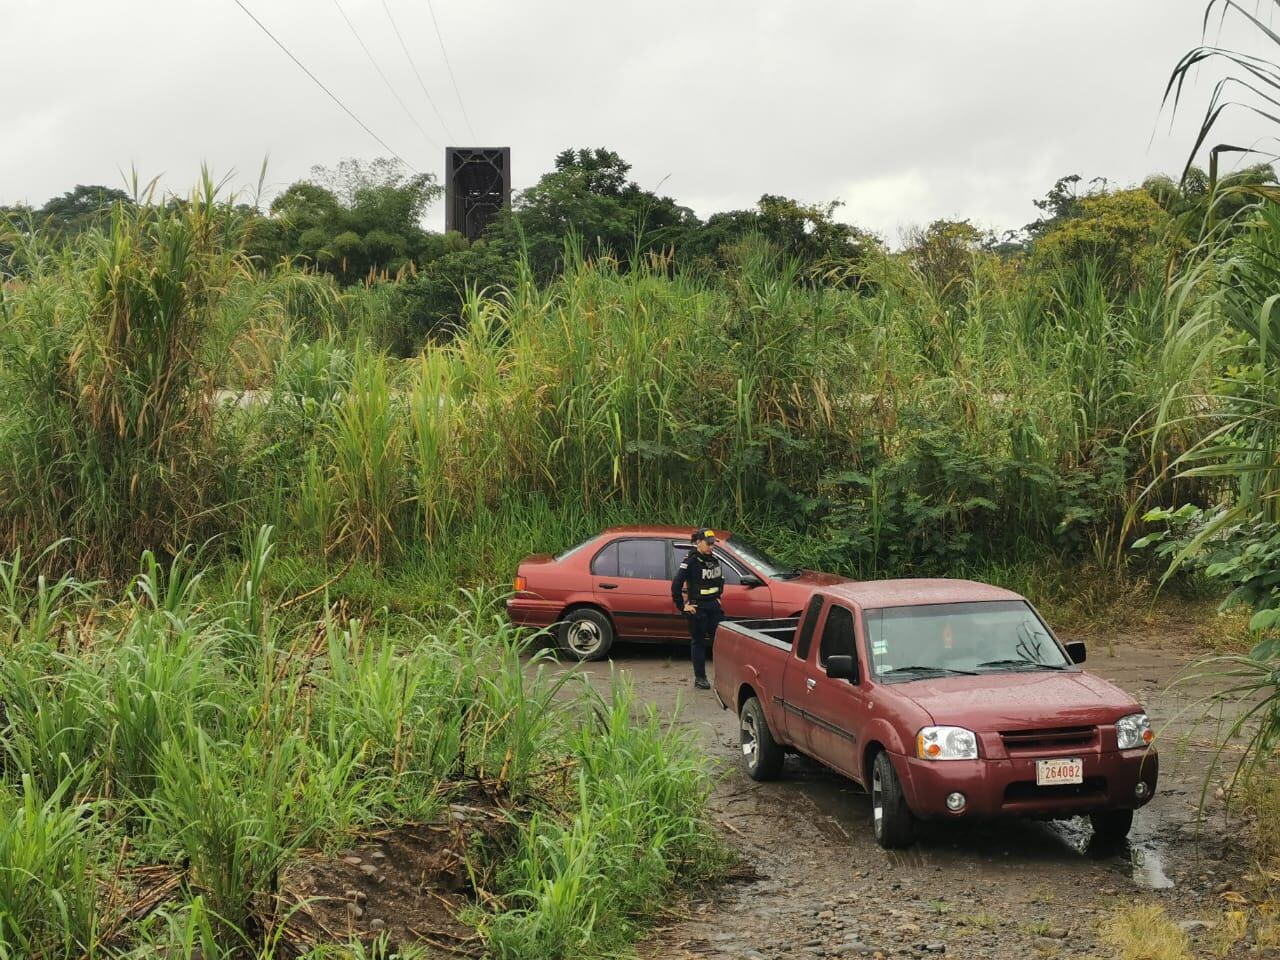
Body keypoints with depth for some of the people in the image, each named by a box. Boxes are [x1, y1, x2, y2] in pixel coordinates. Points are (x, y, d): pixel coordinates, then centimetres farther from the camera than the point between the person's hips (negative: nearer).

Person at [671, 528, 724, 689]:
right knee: (698, 642, 3)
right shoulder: (690, 561, -13)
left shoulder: (714, 559, 7)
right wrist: (682, 606, -13)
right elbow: (676, 585, -16)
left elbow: (720, 579, 25)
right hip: (697, 607, -6)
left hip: (713, 605, 6)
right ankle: (700, 678, 10)